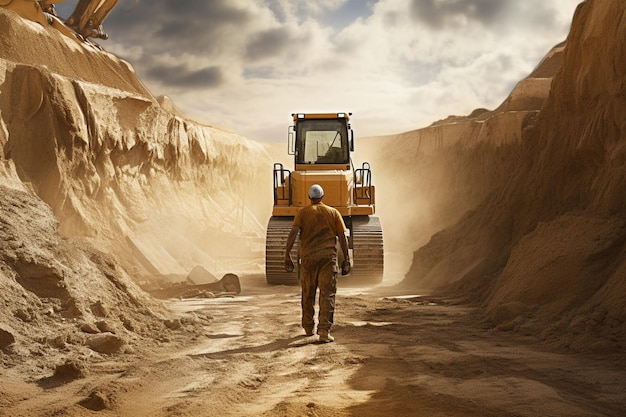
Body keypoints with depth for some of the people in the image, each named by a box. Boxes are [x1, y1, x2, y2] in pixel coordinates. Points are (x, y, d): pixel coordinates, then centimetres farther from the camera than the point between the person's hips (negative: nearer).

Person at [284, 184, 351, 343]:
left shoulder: (303, 212, 7)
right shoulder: (333, 212, 10)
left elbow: (293, 232, -7)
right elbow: (342, 236, 4)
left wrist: (287, 254, -6)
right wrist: (346, 258, 7)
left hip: (308, 258, 1)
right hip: (328, 258, -1)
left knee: (308, 294, 16)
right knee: (327, 295, -4)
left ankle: (308, 328, 26)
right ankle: (324, 332, -15)